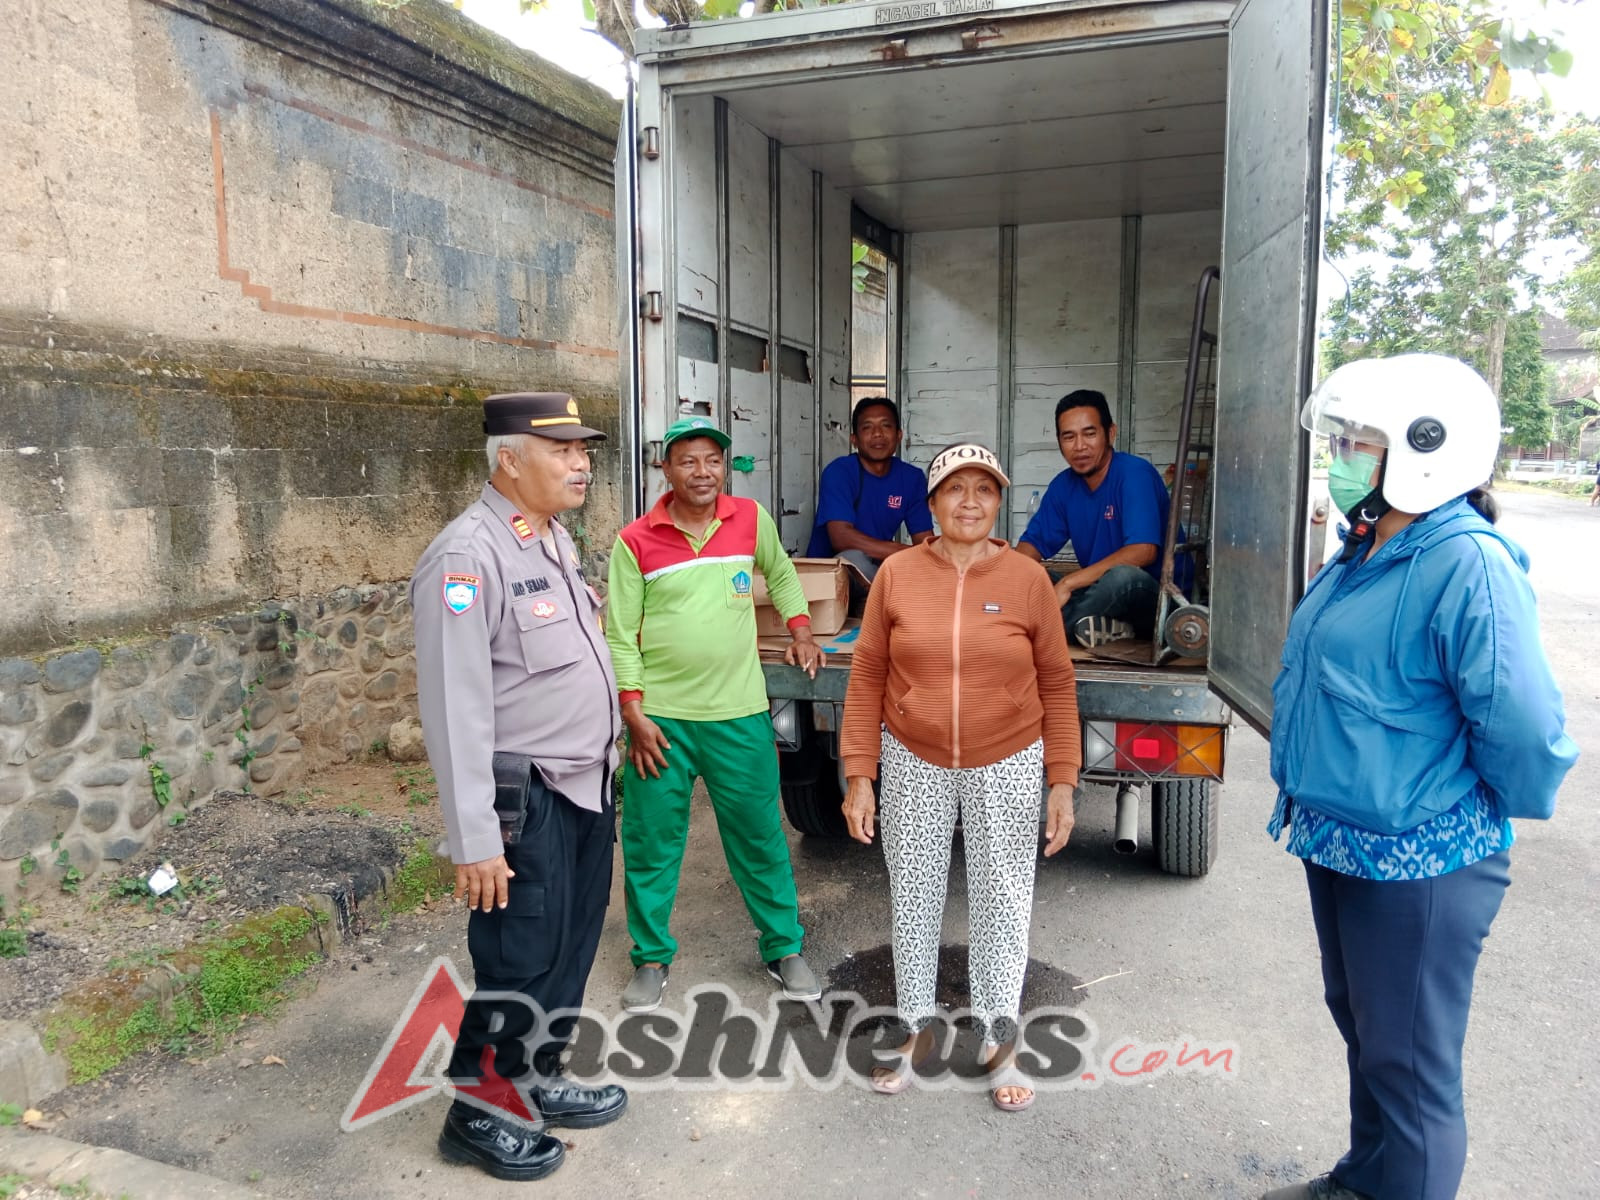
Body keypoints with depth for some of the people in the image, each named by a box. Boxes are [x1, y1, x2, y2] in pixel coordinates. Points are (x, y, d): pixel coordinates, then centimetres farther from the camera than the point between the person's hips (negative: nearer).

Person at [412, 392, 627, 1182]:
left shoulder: (555, 537, 9)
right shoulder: (467, 556, -19)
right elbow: (456, 710, -22)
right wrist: (475, 841, -21)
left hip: (586, 784, 9)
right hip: (527, 799, -8)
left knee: (570, 952, 19)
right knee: (520, 964, 5)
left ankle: (538, 1083, 38)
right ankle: (480, 1111, 27)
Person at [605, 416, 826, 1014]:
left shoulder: (752, 519, 1)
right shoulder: (635, 543, -5)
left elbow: (780, 573, 22)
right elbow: (620, 636, -2)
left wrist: (800, 629, 11)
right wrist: (634, 714, -8)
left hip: (740, 714, 1)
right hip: (661, 718, -1)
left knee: (760, 837, 11)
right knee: (651, 842, 9)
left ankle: (784, 948, 30)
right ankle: (651, 957, 29)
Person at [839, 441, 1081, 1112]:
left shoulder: (1027, 580, -5)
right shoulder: (897, 575, -5)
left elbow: (1056, 684, 0)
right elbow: (867, 678, -2)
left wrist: (1063, 783, -2)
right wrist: (859, 776, -4)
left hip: (1006, 767, 0)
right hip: (913, 763, 1)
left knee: (1003, 902, 9)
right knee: (913, 900, 12)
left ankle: (999, 1041, 30)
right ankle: (917, 1029, 34)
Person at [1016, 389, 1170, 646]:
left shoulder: (1135, 473, -15)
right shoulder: (1063, 485, 5)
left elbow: (1143, 551, -28)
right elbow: (1033, 542, 9)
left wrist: (1068, 583, -30)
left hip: (1156, 598, -7)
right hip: (1098, 591, 7)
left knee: (1123, 576, -40)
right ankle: (1107, 627, -21)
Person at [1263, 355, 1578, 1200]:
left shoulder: (1468, 567, -24)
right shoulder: (1365, 556, 7)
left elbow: (1522, 727, -28)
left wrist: (1491, 815, -11)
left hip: (1418, 863, -10)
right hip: (1337, 842, 10)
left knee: (1407, 1064, 8)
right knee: (1361, 1027, 26)